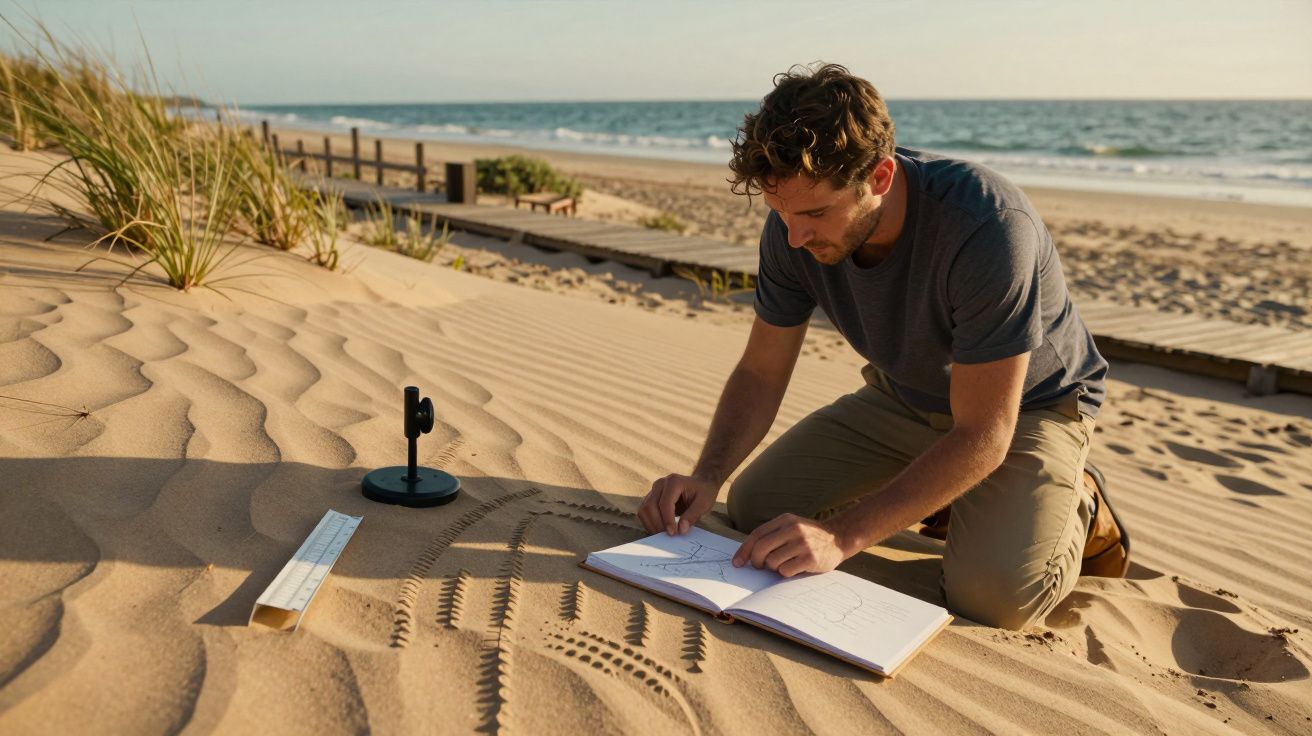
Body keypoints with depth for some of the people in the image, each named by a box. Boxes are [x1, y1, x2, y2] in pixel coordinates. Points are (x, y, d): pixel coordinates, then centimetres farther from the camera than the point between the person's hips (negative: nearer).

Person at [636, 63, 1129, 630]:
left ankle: (1073, 506, 6)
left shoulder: (989, 227, -37)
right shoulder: (795, 224, -19)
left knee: (991, 595, -29)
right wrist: (707, 476, -26)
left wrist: (841, 535, -39)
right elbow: (760, 373, -8)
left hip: (1028, 402, -5)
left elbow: (983, 434, -33)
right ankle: (941, 499, 14)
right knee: (754, 505, -6)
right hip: (905, 397, 6)